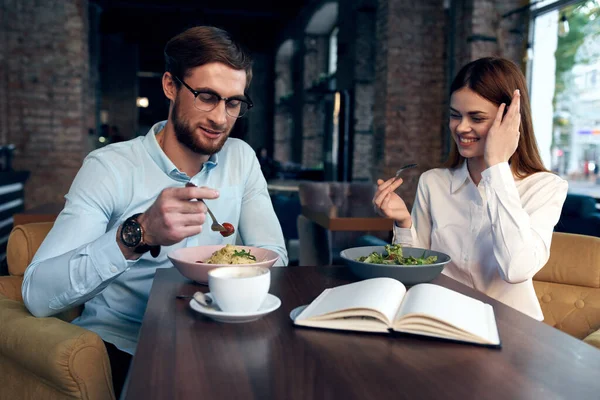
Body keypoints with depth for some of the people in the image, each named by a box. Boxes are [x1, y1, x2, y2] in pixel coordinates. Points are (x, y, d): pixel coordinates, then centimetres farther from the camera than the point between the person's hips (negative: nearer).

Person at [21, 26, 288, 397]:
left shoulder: (242, 159, 1)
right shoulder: (109, 168, -14)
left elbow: (274, 256, -3)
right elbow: (37, 295, -22)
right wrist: (138, 234, -37)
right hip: (118, 346, -4)